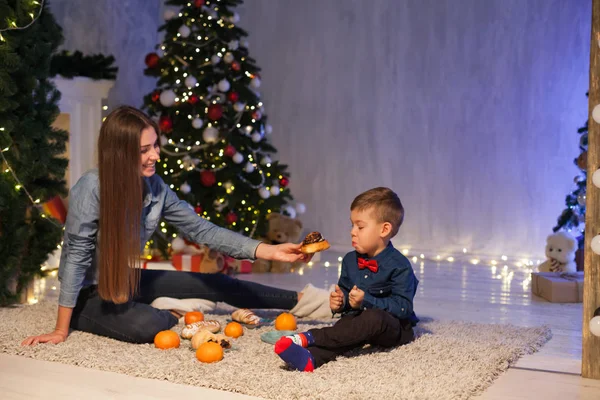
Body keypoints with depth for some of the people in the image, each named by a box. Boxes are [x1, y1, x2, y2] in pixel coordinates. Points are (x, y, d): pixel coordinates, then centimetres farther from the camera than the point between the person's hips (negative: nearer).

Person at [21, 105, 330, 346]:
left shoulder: (155, 187, -10)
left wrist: (269, 251, -17)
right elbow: (76, 256, -24)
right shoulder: (91, 189, -28)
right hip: (89, 294, -6)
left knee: (216, 284, 6)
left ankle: (298, 301, 19)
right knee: (149, 325, -35)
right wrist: (62, 330, -21)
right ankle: (171, 312, 0)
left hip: (126, 282, 6)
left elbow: (202, 230, -9)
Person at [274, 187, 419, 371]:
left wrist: (366, 301, -26)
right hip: (359, 318, 5)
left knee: (374, 317, -38)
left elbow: (403, 307, -17)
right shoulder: (350, 260, 9)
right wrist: (340, 301, -3)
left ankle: (310, 337, -42)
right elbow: (345, 291, 22)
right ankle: (311, 358, -62)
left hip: (395, 328, -5)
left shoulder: (399, 266, -11)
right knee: (346, 327, -31)